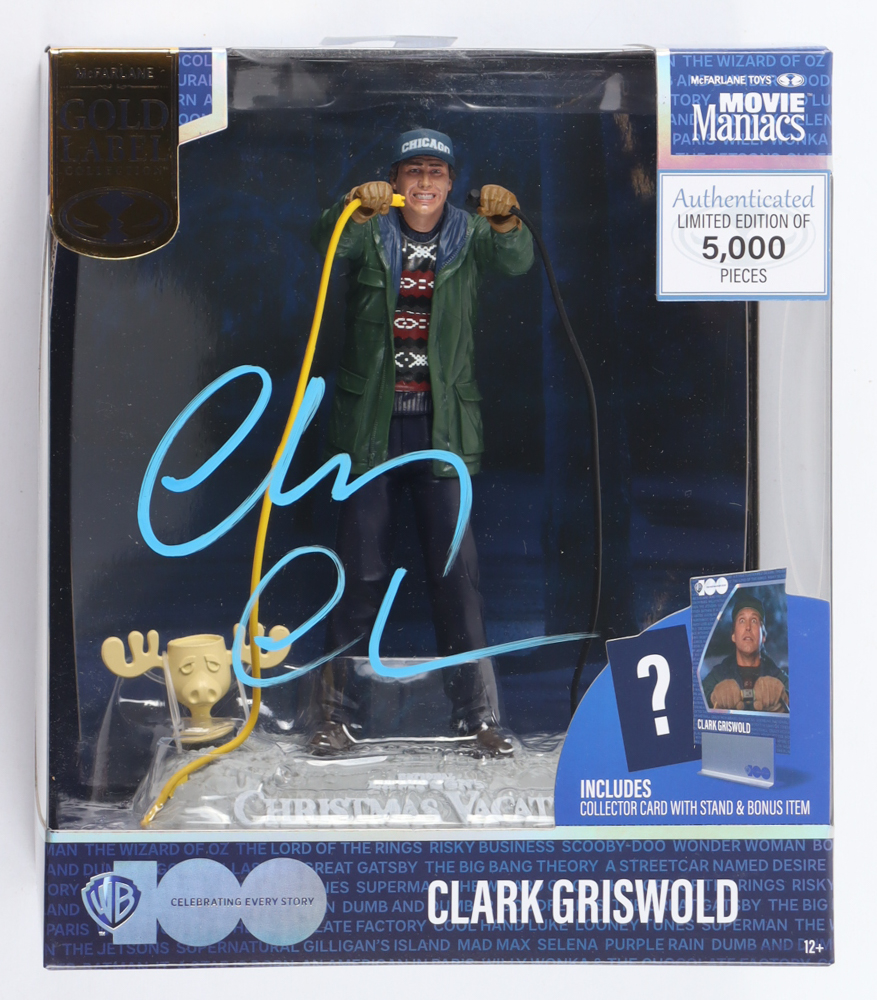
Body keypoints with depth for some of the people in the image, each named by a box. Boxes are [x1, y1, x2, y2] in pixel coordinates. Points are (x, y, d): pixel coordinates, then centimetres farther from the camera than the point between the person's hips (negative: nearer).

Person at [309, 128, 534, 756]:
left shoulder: (469, 235, 7)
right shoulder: (371, 233, 5)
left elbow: (516, 262, -11)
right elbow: (326, 244, -15)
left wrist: (507, 221, -32)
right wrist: (357, 210, -35)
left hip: (444, 426, 0)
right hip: (372, 424, 0)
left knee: (458, 569, 2)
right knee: (363, 572, 5)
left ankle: (478, 714, 9)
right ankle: (341, 711, 14)